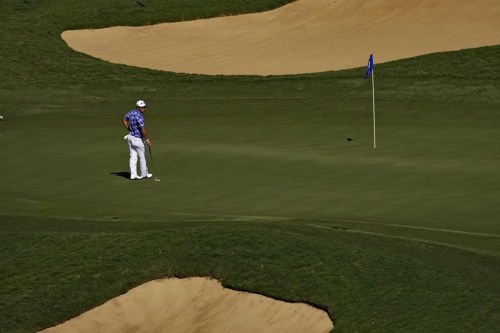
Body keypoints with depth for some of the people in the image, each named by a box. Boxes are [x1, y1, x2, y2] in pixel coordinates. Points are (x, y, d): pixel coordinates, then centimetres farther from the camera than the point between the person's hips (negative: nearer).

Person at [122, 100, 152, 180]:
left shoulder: (131, 112, 1)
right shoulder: (139, 116, -26)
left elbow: (124, 119, 18)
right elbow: (143, 129, -29)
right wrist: (147, 139, -21)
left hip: (130, 136, 8)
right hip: (138, 139, -8)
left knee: (133, 157, 8)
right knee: (142, 157, 9)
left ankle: (133, 174, 7)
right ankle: (144, 174, 21)